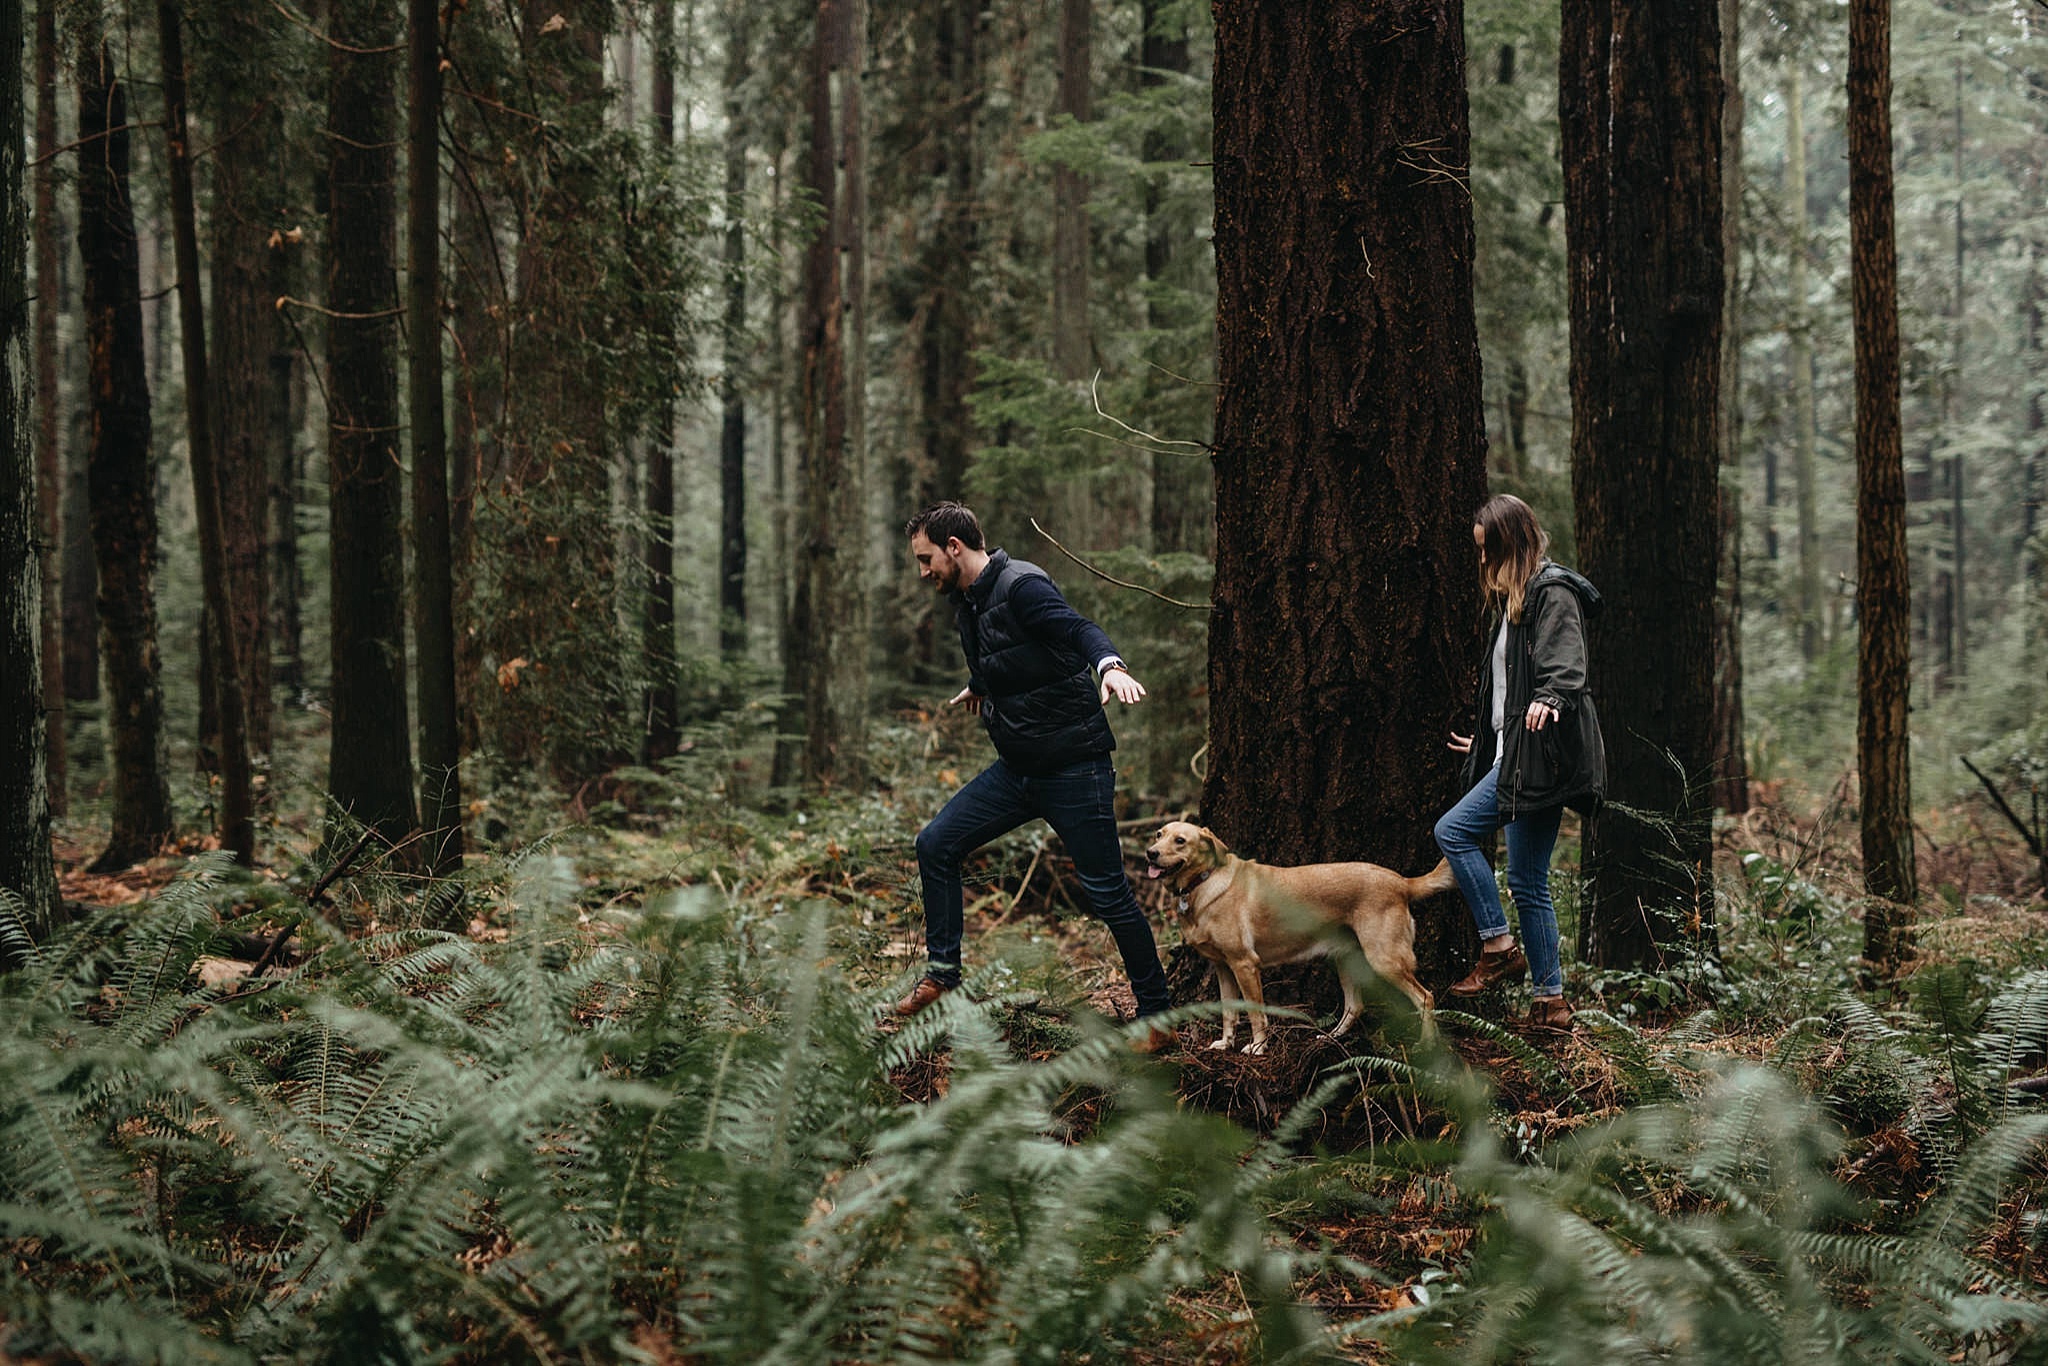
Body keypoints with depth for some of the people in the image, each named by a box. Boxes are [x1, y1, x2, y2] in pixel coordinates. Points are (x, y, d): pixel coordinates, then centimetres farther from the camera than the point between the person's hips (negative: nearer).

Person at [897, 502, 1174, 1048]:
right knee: (936, 844, 4)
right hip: (1017, 768, 9)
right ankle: (942, 973, 15)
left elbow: (1077, 628, -33)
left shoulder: (1021, 587, -17)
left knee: (1106, 891, -4)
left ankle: (1157, 1018, 7)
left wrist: (1110, 664, -54)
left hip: (1074, 766, -9)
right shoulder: (966, 602, 10)